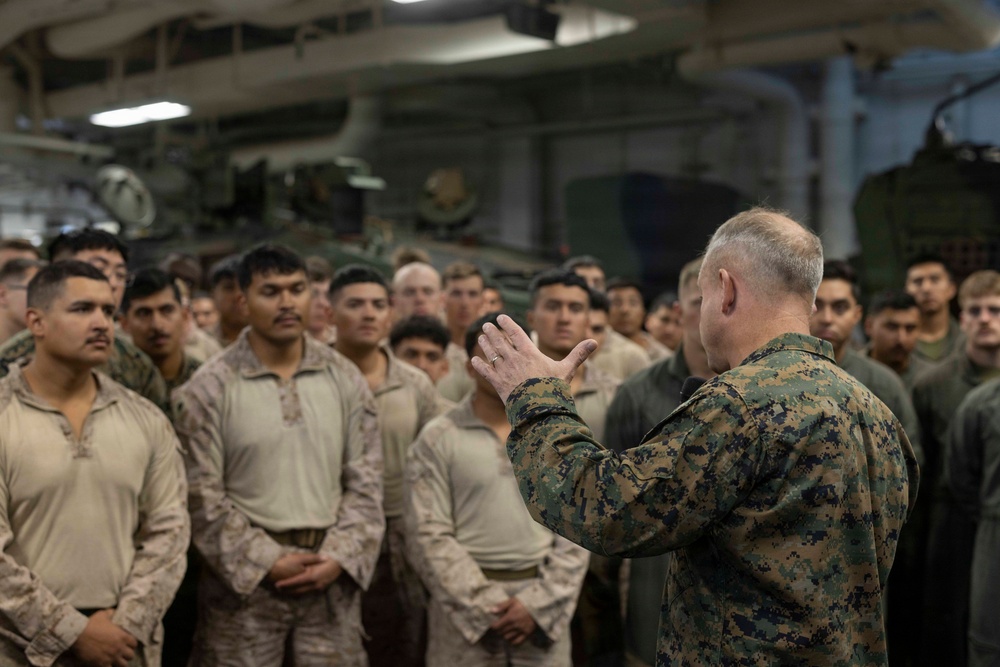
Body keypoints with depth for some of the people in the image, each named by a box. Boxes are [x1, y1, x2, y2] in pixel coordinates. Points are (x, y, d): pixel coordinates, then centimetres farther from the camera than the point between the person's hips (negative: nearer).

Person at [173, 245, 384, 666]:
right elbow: (202, 497, -6)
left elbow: (365, 483, 5)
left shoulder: (344, 379, 5)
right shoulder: (209, 388, -3)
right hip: (245, 576, -2)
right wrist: (268, 562, -10)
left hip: (331, 577, 3)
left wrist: (340, 556, -6)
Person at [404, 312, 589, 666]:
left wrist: (538, 604, -8)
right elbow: (429, 535, -6)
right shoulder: (437, 438, -1)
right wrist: (486, 607, -12)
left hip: (543, 605, 2)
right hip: (465, 608, -2)